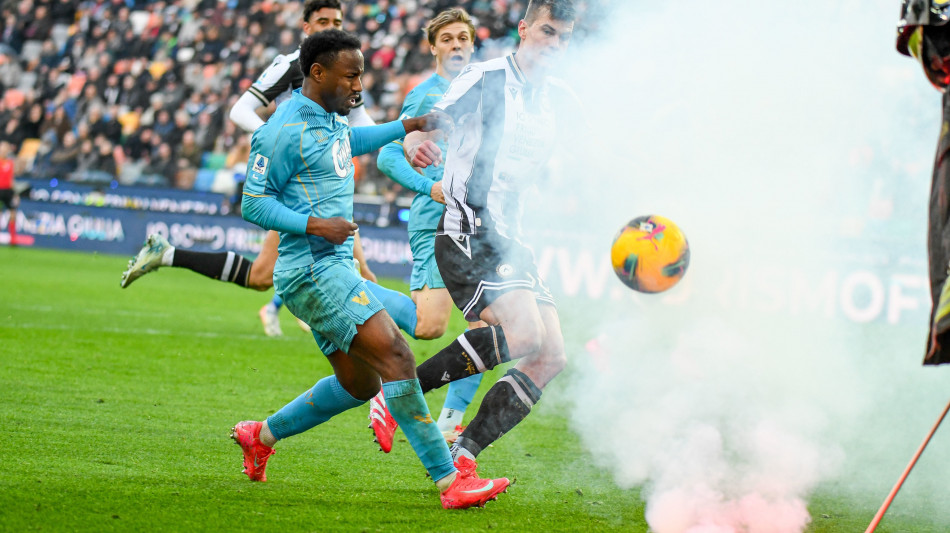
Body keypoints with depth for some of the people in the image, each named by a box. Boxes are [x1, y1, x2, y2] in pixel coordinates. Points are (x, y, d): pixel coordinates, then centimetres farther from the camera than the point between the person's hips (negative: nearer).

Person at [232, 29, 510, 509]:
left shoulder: (330, 116, 13)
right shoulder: (286, 130, -15)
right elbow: (254, 202, -13)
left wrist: (405, 127, 31)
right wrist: (314, 224, -22)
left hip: (333, 266, 10)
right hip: (311, 268, -10)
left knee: (360, 384, 16)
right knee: (393, 355, -20)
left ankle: (261, 434, 31)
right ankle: (449, 480, -23)